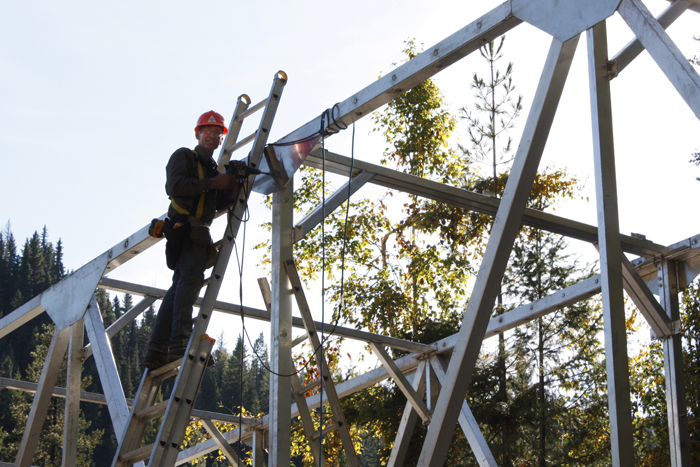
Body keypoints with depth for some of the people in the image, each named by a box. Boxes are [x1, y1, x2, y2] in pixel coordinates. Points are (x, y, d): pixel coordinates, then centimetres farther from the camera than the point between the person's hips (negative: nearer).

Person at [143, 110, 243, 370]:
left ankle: (156, 352, -2)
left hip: (198, 233, 8)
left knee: (179, 287, 1)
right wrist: (212, 183, -12)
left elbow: (220, 204, 19)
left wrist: (233, 185, 1)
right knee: (192, 276, -25)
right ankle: (180, 341, -37)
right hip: (184, 228, -8)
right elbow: (174, 186, -12)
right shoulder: (183, 156, 6)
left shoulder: (215, 169, 29)